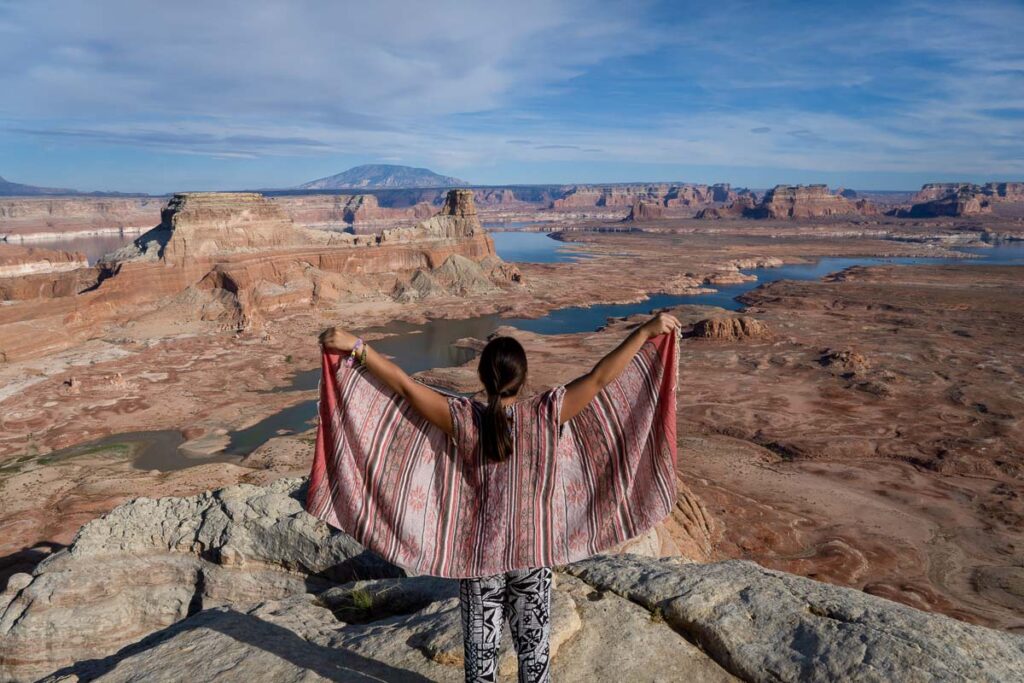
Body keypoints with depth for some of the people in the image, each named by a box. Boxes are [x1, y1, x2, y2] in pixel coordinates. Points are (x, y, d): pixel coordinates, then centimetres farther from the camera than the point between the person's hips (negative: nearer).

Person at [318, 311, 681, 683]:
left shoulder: (464, 419, -19)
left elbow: (405, 385, -20)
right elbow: (599, 377, -17)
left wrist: (355, 345, -16)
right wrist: (647, 330, -12)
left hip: (480, 550, 0)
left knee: (481, 645, 17)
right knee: (533, 643, 19)